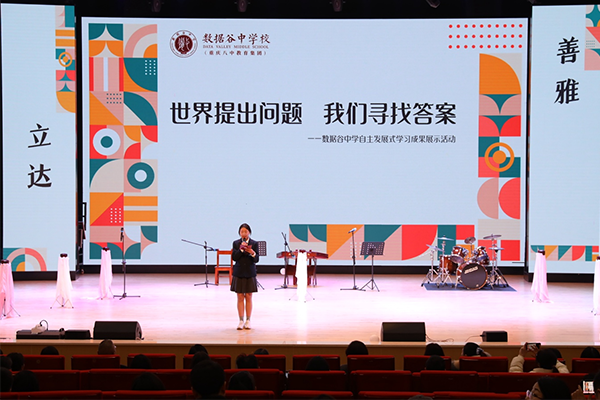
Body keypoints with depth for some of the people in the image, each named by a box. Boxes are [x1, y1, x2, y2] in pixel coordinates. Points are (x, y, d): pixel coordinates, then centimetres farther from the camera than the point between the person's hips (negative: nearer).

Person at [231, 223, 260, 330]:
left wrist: (253, 253, -26)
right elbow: (234, 257, -7)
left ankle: (248, 321, 9)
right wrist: (241, 249, -20)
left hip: (250, 273, -1)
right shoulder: (236, 243, 3)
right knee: (240, 297, 2)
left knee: (248, 297, 3)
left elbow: (256, 260, -6)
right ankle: (241, 321, 7)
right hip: (239, 273, 1)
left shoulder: (254, 244, 0)